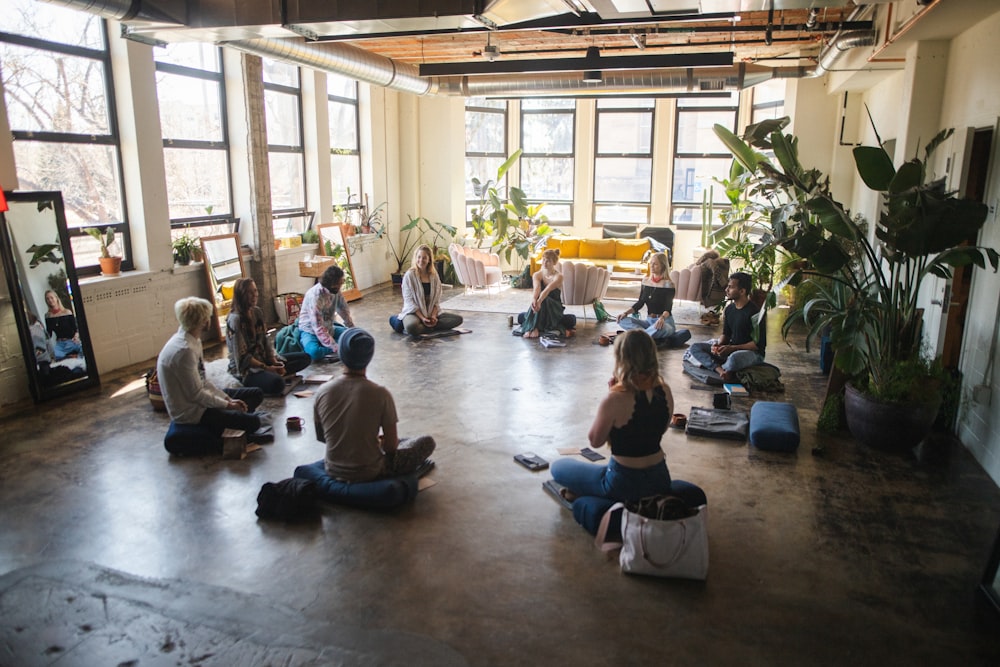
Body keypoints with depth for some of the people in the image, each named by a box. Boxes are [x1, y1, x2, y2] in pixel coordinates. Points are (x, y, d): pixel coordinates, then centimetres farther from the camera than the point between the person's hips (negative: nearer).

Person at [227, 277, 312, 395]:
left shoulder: (257, 312, 6)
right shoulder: (235, 319, -18)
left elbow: (266, 341, 7)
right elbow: (242, 357, -19)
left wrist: (274, 362, -8)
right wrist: (266, 368, -21)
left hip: (263, 359, 9)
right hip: (245, 369, -9)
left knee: (305, 358, 0)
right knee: (277, 383, -38)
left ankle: (275, 374, -12)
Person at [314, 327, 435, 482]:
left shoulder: (322, 392, -11)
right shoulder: (380, 394, -22)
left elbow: (320, 437, 4)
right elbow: (391, 446, -15)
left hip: (334, 472, 6)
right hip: (370, 474, -5)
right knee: (427, 442, 10)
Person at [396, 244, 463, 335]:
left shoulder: (434, 275, 6)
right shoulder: (409, 275, -7)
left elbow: (437, 299, 6)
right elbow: (409, 301, -11)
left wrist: (433, 315, -10)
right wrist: (422, 318, -19)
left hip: (431, 312, 6)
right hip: (414, 312, -6)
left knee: (458, 319, -12)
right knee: (411, 327, -41)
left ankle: (422, 327, -16)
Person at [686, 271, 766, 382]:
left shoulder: (754, 312, -18)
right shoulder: (729, 309, 5)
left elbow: (760, 343, -18)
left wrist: (732, 348, -24)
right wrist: (719, 344, -10)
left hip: (753, 353, -7)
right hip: (731, 350, 7)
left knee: (734, 358, -43)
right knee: (694, 347, -7)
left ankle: (717, 368, -7)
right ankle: (722, 371, -26)